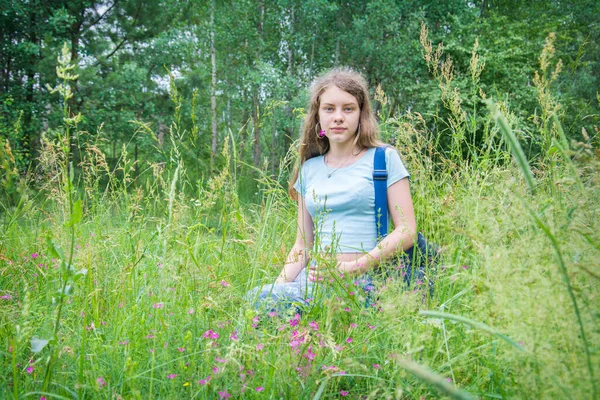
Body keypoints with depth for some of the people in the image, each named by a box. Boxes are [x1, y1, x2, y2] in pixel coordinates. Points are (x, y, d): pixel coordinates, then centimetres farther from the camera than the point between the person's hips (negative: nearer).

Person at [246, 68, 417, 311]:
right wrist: (277, 288, -1)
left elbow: (406, 231, -3)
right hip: (310, 279, 5)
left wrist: (351, 268, -15)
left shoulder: (383, 159, 4)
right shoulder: (309, 169, 17)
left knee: (257, 300, -30)